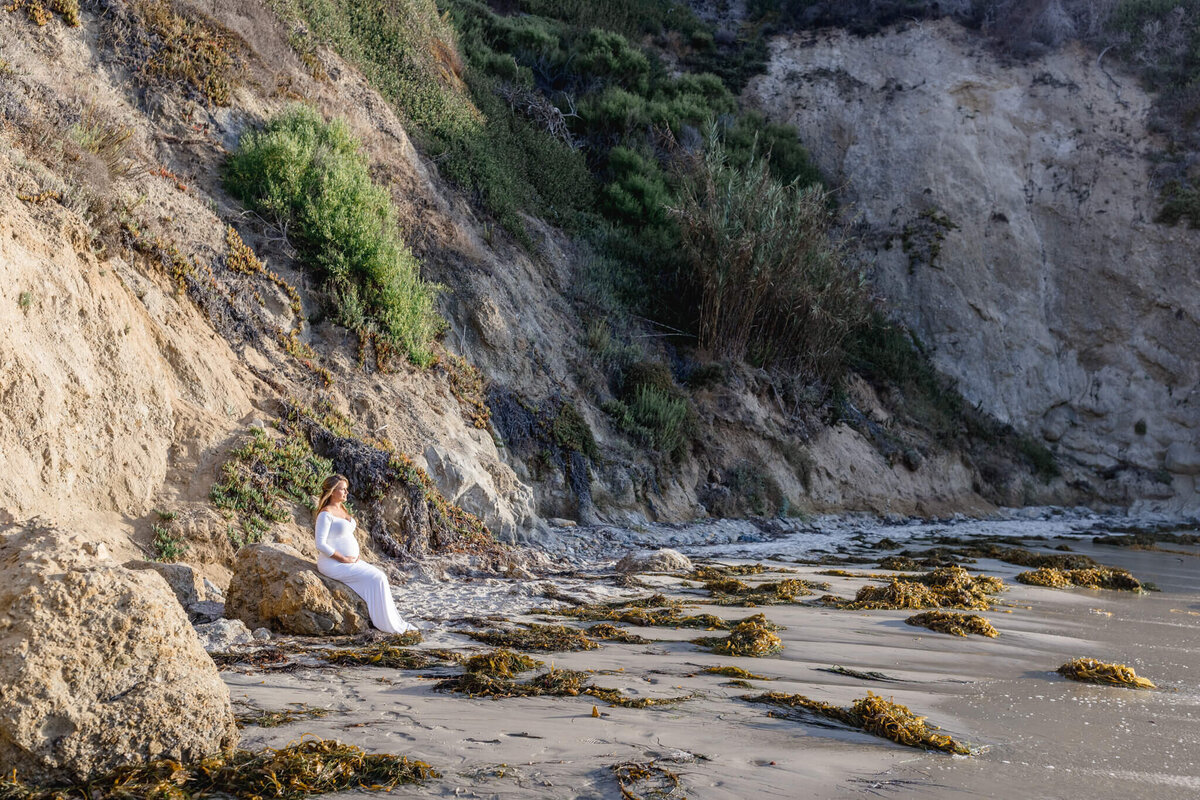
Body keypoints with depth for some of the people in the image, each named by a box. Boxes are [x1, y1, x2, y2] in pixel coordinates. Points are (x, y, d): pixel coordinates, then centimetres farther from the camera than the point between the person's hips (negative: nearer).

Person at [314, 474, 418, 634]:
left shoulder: (342, 510, 14)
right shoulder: (326, 514, -16)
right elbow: (321, 545, -22)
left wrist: (354, 557, 8)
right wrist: (344, 559, -18)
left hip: (349, 560, 9)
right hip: (333, 564, -9)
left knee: (380, 577, -2)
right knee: (376, 579, -16)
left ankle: (396, 622, -1)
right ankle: (389, 625, -8)